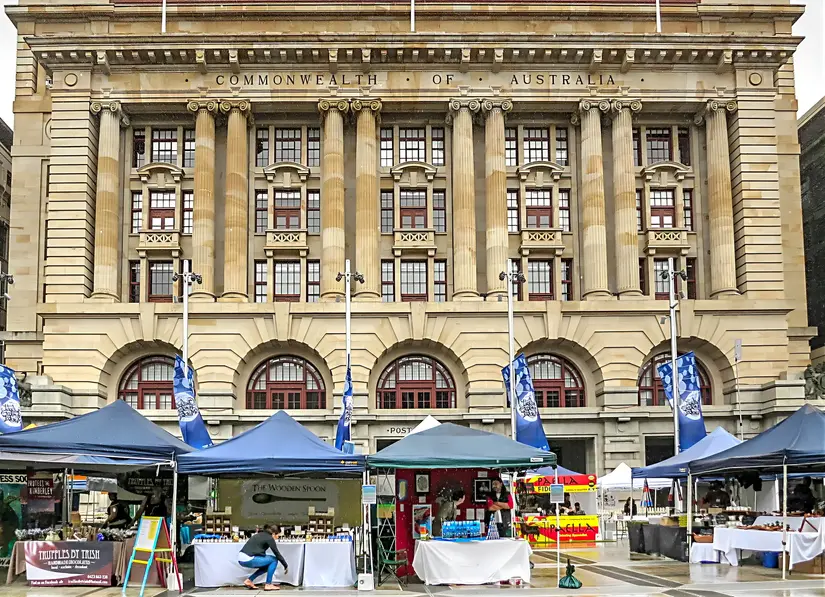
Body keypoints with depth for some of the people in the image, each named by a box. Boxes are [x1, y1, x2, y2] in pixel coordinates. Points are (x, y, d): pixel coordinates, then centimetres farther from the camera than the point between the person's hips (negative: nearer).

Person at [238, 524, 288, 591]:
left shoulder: (261, 535, 22)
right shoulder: (269, 538, -4)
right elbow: (277, 554, -1)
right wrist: (286, 566, 12)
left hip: (241, 558, 9)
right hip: (248, 559, -9)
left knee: (267, 565, 23)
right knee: (274, 560, 2)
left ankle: (249, 580, 17)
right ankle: (268, 585, 5)